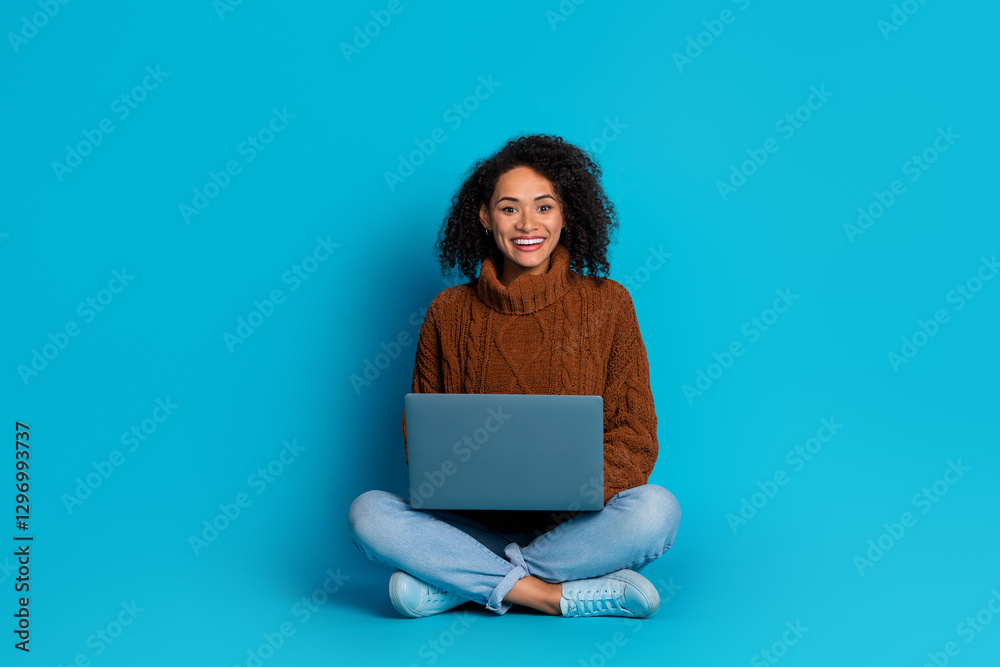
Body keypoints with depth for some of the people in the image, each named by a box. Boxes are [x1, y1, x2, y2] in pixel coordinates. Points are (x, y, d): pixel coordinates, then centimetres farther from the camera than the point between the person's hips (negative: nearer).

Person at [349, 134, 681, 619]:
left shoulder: (606, 304, 2)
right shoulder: (448, 313, 4)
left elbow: (635, 438, -1)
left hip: (575, 524, 0)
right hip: (474, 522, 1)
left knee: (656, 509, -31)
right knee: (369, 512, -24)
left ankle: (456, 585, -22)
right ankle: (566, 593, -24)